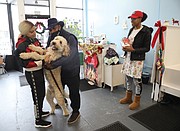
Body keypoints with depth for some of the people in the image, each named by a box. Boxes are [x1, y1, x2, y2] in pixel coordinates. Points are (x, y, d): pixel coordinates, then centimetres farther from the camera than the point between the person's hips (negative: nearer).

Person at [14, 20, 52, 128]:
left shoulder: (34, 40, 3)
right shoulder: (22, 46, -21)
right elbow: (25, 63, -22)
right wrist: (41, 62, -24)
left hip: (39, 71, 8)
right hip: (32, 74, -8)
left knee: (42, 93, 22)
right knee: (37, 96, 5)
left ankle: (40, 111, 45)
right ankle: (38, 121, 25)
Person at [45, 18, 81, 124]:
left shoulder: (70, 38, -25)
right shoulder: (52, 37, -3)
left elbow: (70, 56, -37)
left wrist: (53, 64, -40)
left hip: (72, 69, -7)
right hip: (59, 69, 7)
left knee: (73, 92, 5)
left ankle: (76, 112, 27)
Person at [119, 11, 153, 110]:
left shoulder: (146, 32, -11)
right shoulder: (132, 30, 10)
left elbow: (147, 48, -12)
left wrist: (133, 49, -22)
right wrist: (125, 47, -5)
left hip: (137, 59, -7)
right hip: (128, 57, 7)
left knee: (137, 80, 3)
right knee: (128, 78, 14)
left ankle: (137, 101, 21)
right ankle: (128, 97, 32)